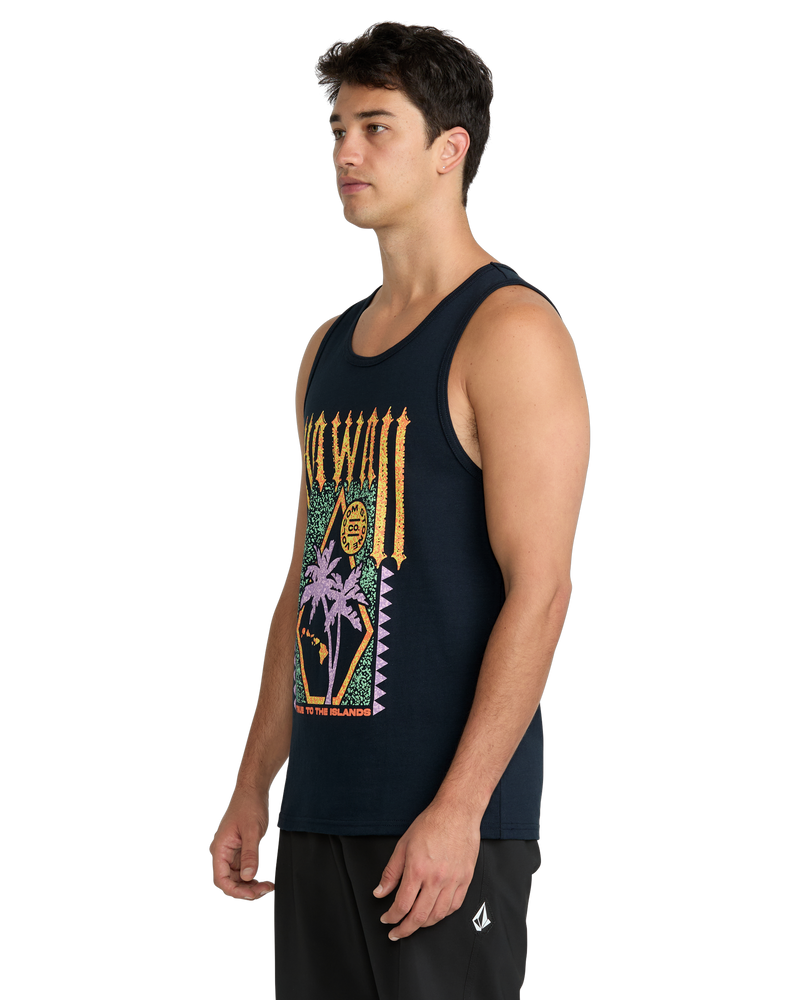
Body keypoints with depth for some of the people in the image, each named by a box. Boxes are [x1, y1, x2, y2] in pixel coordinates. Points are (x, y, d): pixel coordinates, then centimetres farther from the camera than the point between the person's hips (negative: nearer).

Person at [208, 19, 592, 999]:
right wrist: (251, 790, 15)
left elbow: (540, 589, -15)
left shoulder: (511, 331, -8)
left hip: (449, 808, -8)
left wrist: (458, 808, -21)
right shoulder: (329, 348, 17)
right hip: (324, 807, 8)